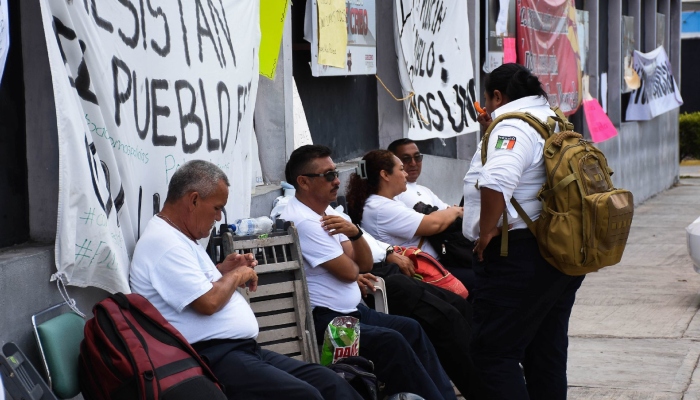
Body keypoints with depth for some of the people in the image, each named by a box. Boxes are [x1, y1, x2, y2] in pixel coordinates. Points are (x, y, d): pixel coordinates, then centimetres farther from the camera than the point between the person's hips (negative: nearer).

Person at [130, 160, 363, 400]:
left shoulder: (177, 237, 19)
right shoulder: (164, 243, -15)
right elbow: (208, 302, -22)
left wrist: (222, 271, 15)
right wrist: (236, 276, -4)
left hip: (242, 349, 11)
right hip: (211, 358, -11)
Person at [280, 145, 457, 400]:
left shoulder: (326, 212, 11)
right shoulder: (303, 221, -19)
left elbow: (365, 265, 7)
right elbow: (349, 272, -17)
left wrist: (355, 233, -12)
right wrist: (350, 261, 7)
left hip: (351, 310, 10)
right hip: (325, 320, -10)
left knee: (410, 328, 10)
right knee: (390, 341, -24)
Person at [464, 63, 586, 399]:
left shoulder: (512, 126, -14)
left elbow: (496, 181, -32)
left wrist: (486, 232, -20)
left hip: (519, 257, -10)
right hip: (562, 254, 10)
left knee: (493, 353, -6)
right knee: (547, 352, 15)